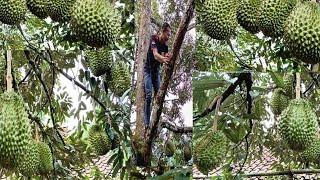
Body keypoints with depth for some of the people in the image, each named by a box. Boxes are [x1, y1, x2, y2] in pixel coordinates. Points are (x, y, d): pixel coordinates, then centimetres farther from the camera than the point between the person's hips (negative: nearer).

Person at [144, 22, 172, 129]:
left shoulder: (165, 44, -4)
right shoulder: (154, 39, -22)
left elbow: (162, 57, -19)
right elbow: (155, 55, -37)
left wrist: (166, 58, -43)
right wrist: (163, 59, -58)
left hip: (157, 70, 7)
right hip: (148, 69, -7)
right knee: (148, 96, -14)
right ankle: (147, 123, -14)